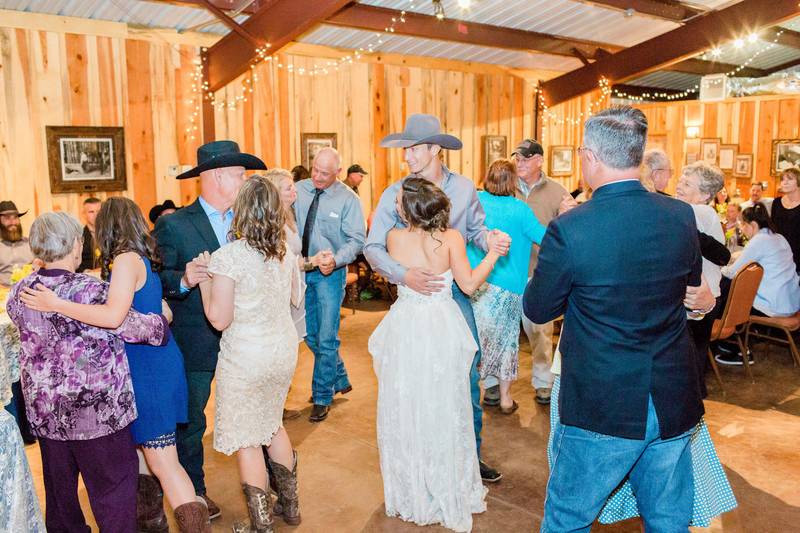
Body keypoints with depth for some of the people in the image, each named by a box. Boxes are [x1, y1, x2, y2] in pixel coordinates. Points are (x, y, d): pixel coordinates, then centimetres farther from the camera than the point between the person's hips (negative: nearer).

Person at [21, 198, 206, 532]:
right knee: (141, 445, 23)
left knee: (163, 462, -4)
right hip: (148, 366, 9)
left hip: (149, 370, -9)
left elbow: (113, 316, -29)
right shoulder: (143, 258, 8)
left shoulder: (127, 260, -17)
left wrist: (55, 304, -23)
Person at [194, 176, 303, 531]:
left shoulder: (227, 256, -20)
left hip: (245, 360, -6)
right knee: (272, 424, 25)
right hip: (284, 352, 7)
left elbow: (219, 318, -19)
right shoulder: (286, 254, 0)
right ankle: (289, 504, 39)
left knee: (246, 440, 9)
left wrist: (203, 277, -8)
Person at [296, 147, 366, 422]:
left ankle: (322, 397, 18)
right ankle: (340, 380, 38)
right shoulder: (298, 190, 0)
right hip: (301, 269, 4)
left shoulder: (348, 199, -9)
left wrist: (335, 260, -30)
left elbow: (356, 240, -12)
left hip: (330, 272, -4)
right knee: (310, 335, 16)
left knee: (326, 337, 0)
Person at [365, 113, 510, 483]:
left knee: (468, 376, 9)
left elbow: (475, 231, 11)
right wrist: (404, 275, -27)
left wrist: (491, 239, -13)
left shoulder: (464, 188, -1)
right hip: (415, 295, -2)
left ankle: (470, 455, 28)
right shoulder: (395, 194, -7)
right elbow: (373, 247, -10)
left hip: (456, 291, 2)